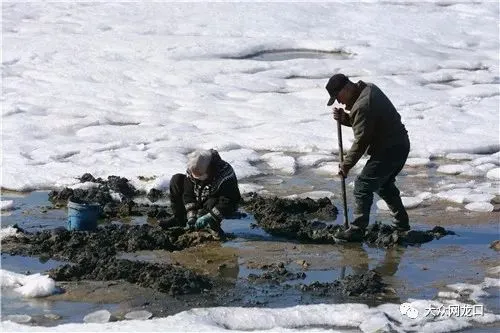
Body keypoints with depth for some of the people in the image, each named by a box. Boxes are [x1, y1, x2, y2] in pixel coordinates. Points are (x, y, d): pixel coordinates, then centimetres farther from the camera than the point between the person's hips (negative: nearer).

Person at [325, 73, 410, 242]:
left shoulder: (363, 105, -24)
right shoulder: (368, 88, 8)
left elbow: (361, 141, -20)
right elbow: (360, 123, 19)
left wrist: (346, 165, -10)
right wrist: (345, 118, 0)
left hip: (388, 150, -11)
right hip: (400, 145, 11)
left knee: (363, 185, -7)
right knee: (384, 184, 26)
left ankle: (357, 230, -5)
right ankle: (402, 223, 35)